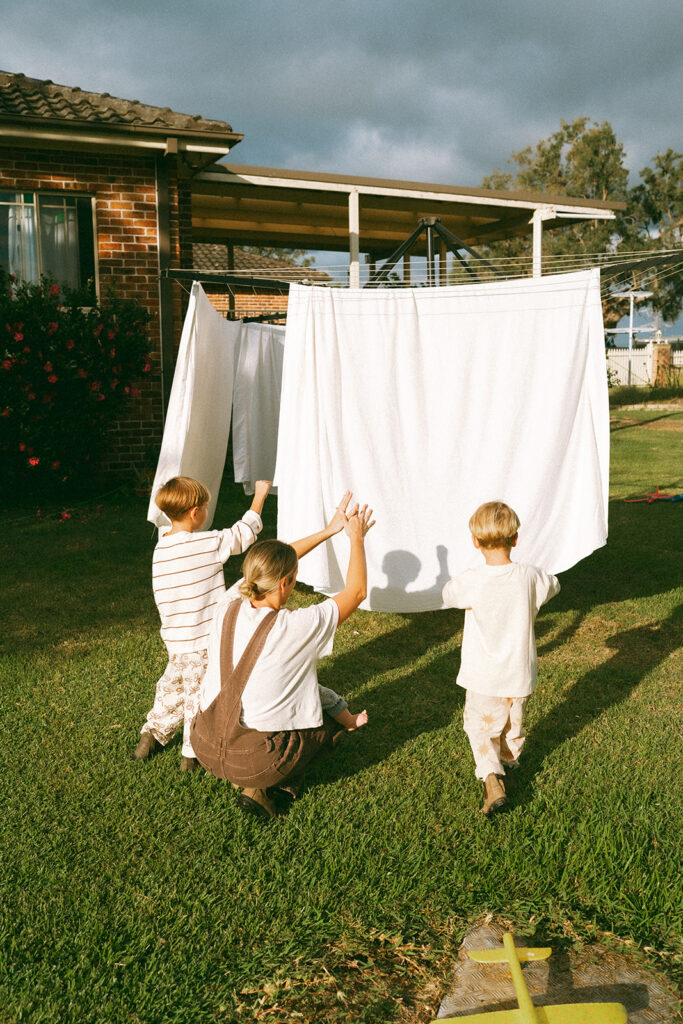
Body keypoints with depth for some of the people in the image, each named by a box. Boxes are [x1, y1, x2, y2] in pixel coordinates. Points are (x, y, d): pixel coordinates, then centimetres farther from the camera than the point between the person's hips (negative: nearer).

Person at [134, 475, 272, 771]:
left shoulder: (160, 549, -1)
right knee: (199, 696, 8)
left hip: (174, 638, 6)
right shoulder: (209, 543, -18)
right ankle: (193, 754, 19)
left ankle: (152, 734, 36)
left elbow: (162, 597, 6)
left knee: (172, 685, 25)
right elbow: (245, 531, -6)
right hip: (203, 640, -6)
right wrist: (260, 495, 7)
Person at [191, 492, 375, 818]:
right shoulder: (295, 628, -23)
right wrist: (356, 537, 7)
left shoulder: (228, 605, -8)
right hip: (256, 762, -7)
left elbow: (269, 565, 10)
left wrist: (328, 531, 15)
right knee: (331, 709, 19)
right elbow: (357, 591, -8)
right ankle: (263, 788, 10)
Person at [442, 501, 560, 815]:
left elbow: (448, 595, -2)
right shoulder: (530, 576, -14)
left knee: (479, 726, 14)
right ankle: (509, 760, 47)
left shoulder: (471, 582, -23)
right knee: (514, 723, 26)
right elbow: (553, 586, 9)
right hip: (520, 673, 3)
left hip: (484, 677, -3)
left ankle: (491, 775, -4)